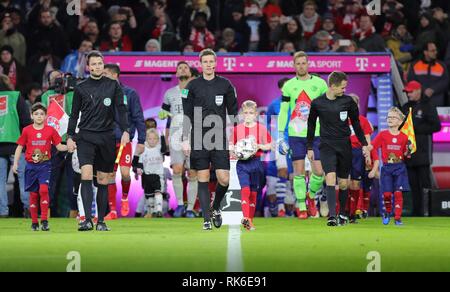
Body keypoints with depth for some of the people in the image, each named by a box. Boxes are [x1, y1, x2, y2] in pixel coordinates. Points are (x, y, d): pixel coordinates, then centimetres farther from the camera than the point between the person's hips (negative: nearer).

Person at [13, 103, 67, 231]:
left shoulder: (50, 130, 1)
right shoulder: (26, 130, 2)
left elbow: (59, 146, 6)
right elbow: (19, 147, 7)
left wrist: (68, 147, -13)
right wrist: (15, 163, 0)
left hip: (45, 165, -1)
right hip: (31, 166, 1)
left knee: (44, 189, -18)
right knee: (33, 194, 5)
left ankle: (44, 220, -14)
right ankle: (34, 222, 14)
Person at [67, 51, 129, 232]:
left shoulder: (113, 85, 7)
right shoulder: (81, 88, 7)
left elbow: (121, 109, 5)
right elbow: (74, 114, 11)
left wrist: (125, 131, -7)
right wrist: (70, 137, 3)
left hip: (106, 137, 1)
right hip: (85, 136, -1)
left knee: (103, 180, 5)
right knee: (86, 175, -17)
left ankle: (101, 221, 12)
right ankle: (87, 220, -21)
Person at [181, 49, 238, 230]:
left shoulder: (225, 85, 6)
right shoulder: (193, 86, 4)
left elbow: (233, 113, 10)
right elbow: (187, 115, 5)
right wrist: (185, 140, -2)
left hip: (220, 140, 1)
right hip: (199, 140, 0)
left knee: (224, 179, -6)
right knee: (203, 179, -1)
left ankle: (216, 208, 21)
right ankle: (206, 219, 4)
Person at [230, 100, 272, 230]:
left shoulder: (261, 128, 0)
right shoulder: (237, 129, 4)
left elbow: (270, 146, 4)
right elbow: (231, 145, 13)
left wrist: (259, 146, -14)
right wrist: (233, 151, -8)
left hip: (256, 163, 0)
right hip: (242, 163, 0)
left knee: (253, 192, 7)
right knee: (245, 189, -16)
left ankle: (250, 220, 17)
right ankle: (246, 218, -25)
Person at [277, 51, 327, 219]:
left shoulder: (319, 83, 4)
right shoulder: (288, 86, 5)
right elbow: (283, 111, 7)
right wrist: (280, 134, 1)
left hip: (316, 134, 0)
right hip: (295, 135, 0)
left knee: (319, 171, -4)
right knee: (299, 172, -1)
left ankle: (311, 196, 23)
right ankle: (301, 207, 8)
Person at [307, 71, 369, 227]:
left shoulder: (348, 101, -1)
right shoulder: (317, 103, -3)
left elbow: (356, 124, 9)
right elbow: (311, 125, 10)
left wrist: (364, 144, 7)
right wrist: (310, 148, 11)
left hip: (344, 146, 2)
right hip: (327, 145, -2)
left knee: (343, 183, 6)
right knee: (330, 177, -20)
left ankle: (342, 214, 24)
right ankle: (332, 216, -25)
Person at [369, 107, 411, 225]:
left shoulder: (404, 137, 2)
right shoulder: (382, 135, 1)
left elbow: (405, 154, 10)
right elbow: (372, 147, -1)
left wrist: (408, 151, -11)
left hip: (400, 168, 0)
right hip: (386, 168, 0)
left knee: (398, 192, -7)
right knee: (386, 193, -4)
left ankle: (398, 218, -1)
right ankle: (387, 212, 23)